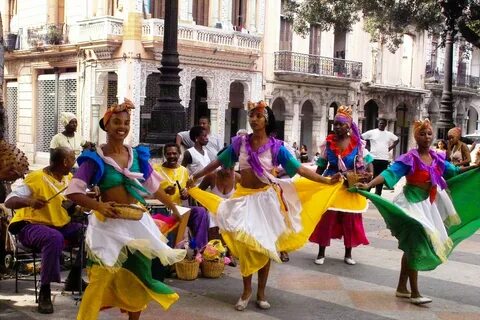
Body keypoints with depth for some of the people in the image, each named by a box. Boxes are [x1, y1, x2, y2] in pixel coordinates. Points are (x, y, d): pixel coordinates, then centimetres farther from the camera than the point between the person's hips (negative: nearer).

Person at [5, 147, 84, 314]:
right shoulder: (36, 178, -17)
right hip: (32, 226, -7)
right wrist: (29, 201, -39)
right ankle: (44, 291, -27)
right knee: (55, 238, -38)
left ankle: (74, 279, 5)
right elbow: (9, 202, -19)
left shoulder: (69, 178, 6)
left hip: (61, 225, 7)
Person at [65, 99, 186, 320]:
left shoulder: (138, 155, 4)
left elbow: (154, 186, 14)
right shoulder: (95, 158, -9)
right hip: (109, 223, -5)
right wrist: (98, 206, -27)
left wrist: (174, 208, 17)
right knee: (101, 278, -13)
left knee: (139, 277, 14)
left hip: (137, 221, 5)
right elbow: (73, 192, -14)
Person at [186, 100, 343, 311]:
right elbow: (218, 162, 7)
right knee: (245, 244, 2)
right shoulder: (240, 142, -3)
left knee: (264, 245, 6)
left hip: (266, 199, -1)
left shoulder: (275, 146, -8)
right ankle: (246, 290, 20)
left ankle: (261, 292, 21)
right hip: (244, 198, 1)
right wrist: (195, 177, 12)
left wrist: (326, 181, -19)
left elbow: (299, 169, -11)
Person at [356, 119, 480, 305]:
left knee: (412, 247, 13)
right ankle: (414, 293, 1)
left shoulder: (437, 158, 5)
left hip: (428, 205, 7)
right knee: (415, 245, -7)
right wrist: (368, 185, -34)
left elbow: (453, 171, 20)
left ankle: (402, 288, 23)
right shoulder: (409, 158, -14)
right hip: (413, 204, -7)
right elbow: (390, 173, -22)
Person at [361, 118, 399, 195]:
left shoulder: (389, 134, 9)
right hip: (373, 158, -3)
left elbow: (397, 140, 24)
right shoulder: (372, 132, -1)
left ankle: (377, 195, 16)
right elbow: (361, 137, 1)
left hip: (384, 159, 3)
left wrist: (391, 147, 11)